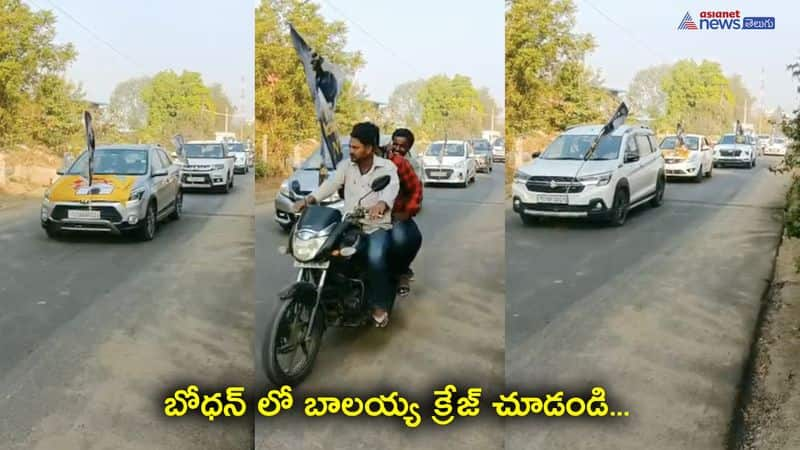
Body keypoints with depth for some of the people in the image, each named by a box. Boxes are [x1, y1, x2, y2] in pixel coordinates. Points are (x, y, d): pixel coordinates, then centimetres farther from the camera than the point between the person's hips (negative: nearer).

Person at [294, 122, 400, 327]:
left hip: (377, 227, -4)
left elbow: (392, 188, -25)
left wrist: (381, 204, -48)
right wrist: (308, 199, -24)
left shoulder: (387, 167, -5)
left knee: (375, 258, -32)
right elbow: (330, 185, -6)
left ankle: (379, 304, -9)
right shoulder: (345, 166, 7)